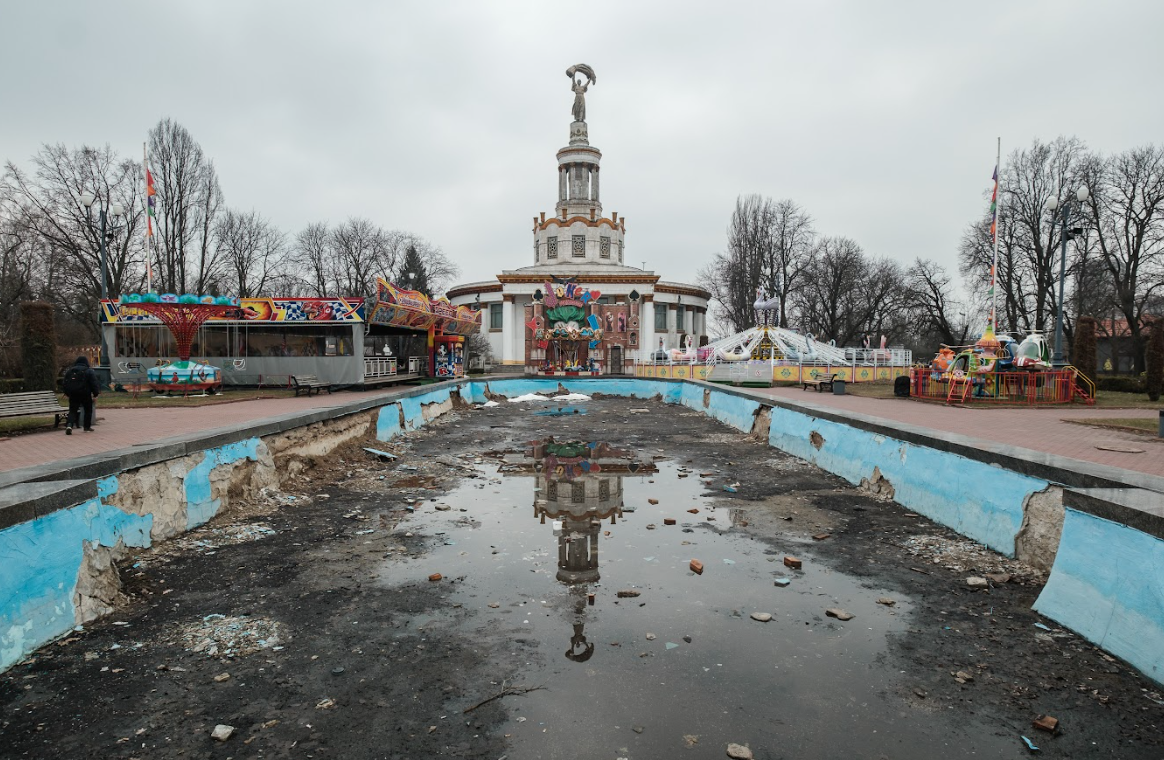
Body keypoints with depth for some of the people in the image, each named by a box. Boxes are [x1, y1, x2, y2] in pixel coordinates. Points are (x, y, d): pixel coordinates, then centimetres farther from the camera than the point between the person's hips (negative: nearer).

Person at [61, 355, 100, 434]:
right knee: (88, 410, 13)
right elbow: (94, 384, -8)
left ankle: (69, 424, -19)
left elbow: (64, 383, 13)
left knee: (72, 411, 6)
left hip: (73, 395, 3)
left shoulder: (69, 371, 10)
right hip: (85, 395, -3)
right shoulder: (89, 372, -3)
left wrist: (67, 393, 21)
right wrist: (96, 394, -2)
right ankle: (87, 427, 16)